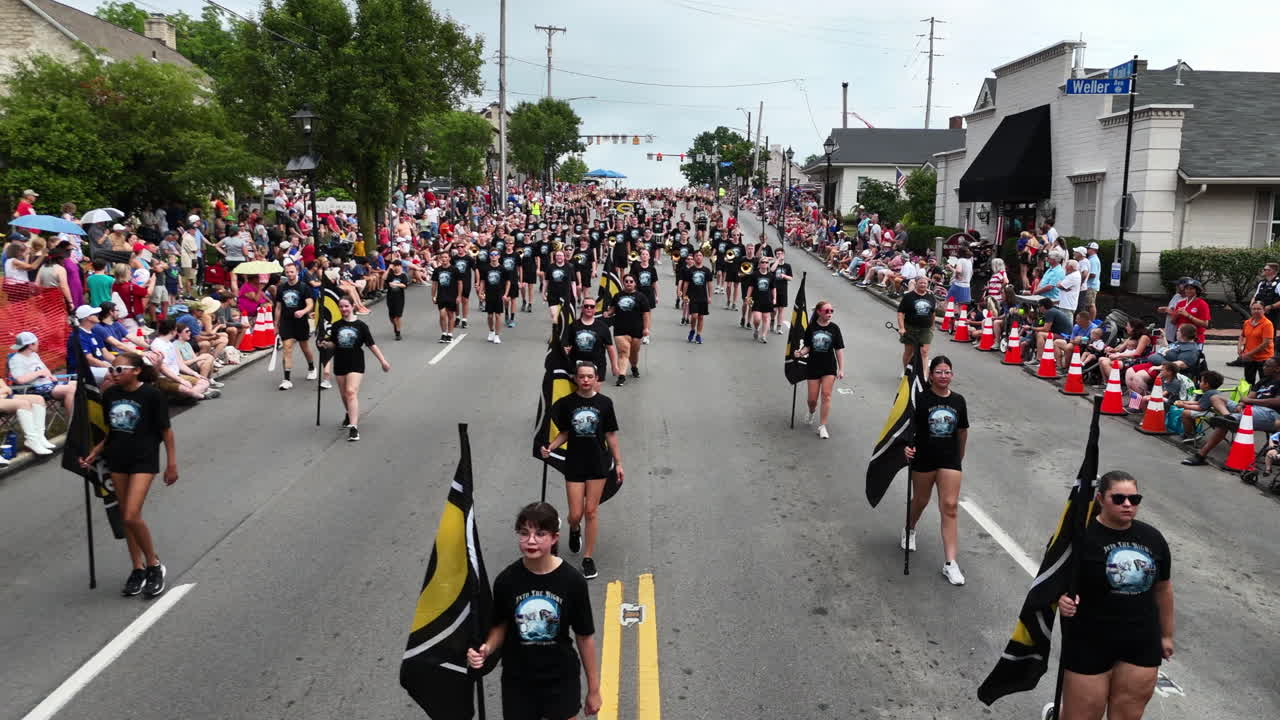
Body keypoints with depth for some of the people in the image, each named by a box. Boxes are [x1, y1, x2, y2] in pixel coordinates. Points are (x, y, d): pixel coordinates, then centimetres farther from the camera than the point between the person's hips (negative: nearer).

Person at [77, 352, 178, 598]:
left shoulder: (152, 394, -14)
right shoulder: (109, 395, 2)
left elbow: (166, 430, -8)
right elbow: (110, 431, 13)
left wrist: (172, 463, -7)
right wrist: (94, 453, 1)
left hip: (144, 460, -6)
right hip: (117, 459, 6)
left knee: (132, 516, -14)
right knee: (125, 517, 12)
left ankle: (154, 564, 7)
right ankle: (138, 568, 26)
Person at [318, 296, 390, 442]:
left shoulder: (360, 325, -5)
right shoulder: (336, 326, 4)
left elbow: (371, 345, -1)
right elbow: (333, 344, 11)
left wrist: (383, 361, -2)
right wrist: (325, 343, -11)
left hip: (356, 364, -4)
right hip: (340, 364, 4)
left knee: (351, 392, -18)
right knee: (344, 394, 14)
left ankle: (353, 427, -22)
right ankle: (350, 414, 44)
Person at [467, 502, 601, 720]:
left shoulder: (572, 581, -14)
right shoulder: (506, 580, -11)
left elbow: (585, 637, -5)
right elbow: (500, 626, 3)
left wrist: (593, 689, 2)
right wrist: (486, 649, -18)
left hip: (561, 681, -1)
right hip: (518, 681, 1)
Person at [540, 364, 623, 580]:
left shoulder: (604, 403, -3)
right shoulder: (566, 403, -2)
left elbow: (611, 435, 2)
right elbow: (564, 433, 6)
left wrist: (618, 463, 3)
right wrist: (550, 448, -11)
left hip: (598, 464, 0)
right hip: (574, 464, 0)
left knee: (591, 512, 4)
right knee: (575, 515, 3)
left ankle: (588, 557, 18)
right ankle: (574, 530, 40)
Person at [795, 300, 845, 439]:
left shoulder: (834, 328, -3)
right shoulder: (811, 327, -4)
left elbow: (839, 350, -1)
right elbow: (807, 346, 2)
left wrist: (841, 369, -4)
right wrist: (801, 353, -20)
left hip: (829, 367, 0)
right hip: (813, 366, 0)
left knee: (826, 395, -10)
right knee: (812, 399, 5)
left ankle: (822, 426, -2)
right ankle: (812, 412, 41)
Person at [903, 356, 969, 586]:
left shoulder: (958, 400, 1)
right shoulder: (921, 399, -9)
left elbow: (962, 431, 12)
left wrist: (960, 457, 19)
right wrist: (906, 446, -23)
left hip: (950, 460, 2)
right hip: (923, 459, -2)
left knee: (950, 507, -5)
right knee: (920, 500, 17)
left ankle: (950, 563, -3)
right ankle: (909, 530, 51)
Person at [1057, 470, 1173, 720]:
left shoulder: (1152, 538, 6)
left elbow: (1162, 588, 16)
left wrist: (1166, 634, 20)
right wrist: (1059, 597, -31)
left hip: (1142, 644, 5)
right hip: (1089, 643, -5)